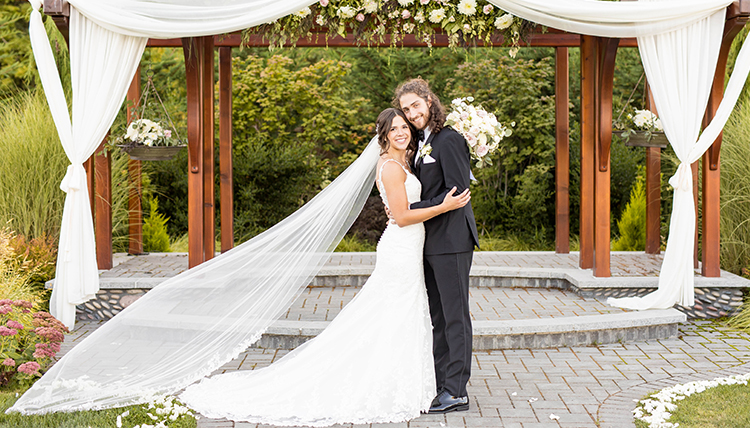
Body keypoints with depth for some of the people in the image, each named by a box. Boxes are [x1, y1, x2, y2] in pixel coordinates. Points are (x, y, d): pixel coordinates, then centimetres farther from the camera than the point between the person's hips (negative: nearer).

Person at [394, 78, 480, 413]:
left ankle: (456, 392, 3)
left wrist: (410, 210, -16)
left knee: (455, 316, -3)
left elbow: (457, 191, -19)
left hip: (451, 241, -9)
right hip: (431, 243, 9)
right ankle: (441, 384, 22)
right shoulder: (422, 143, 16)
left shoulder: (449, 140, -13)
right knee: (439, 319, 14)